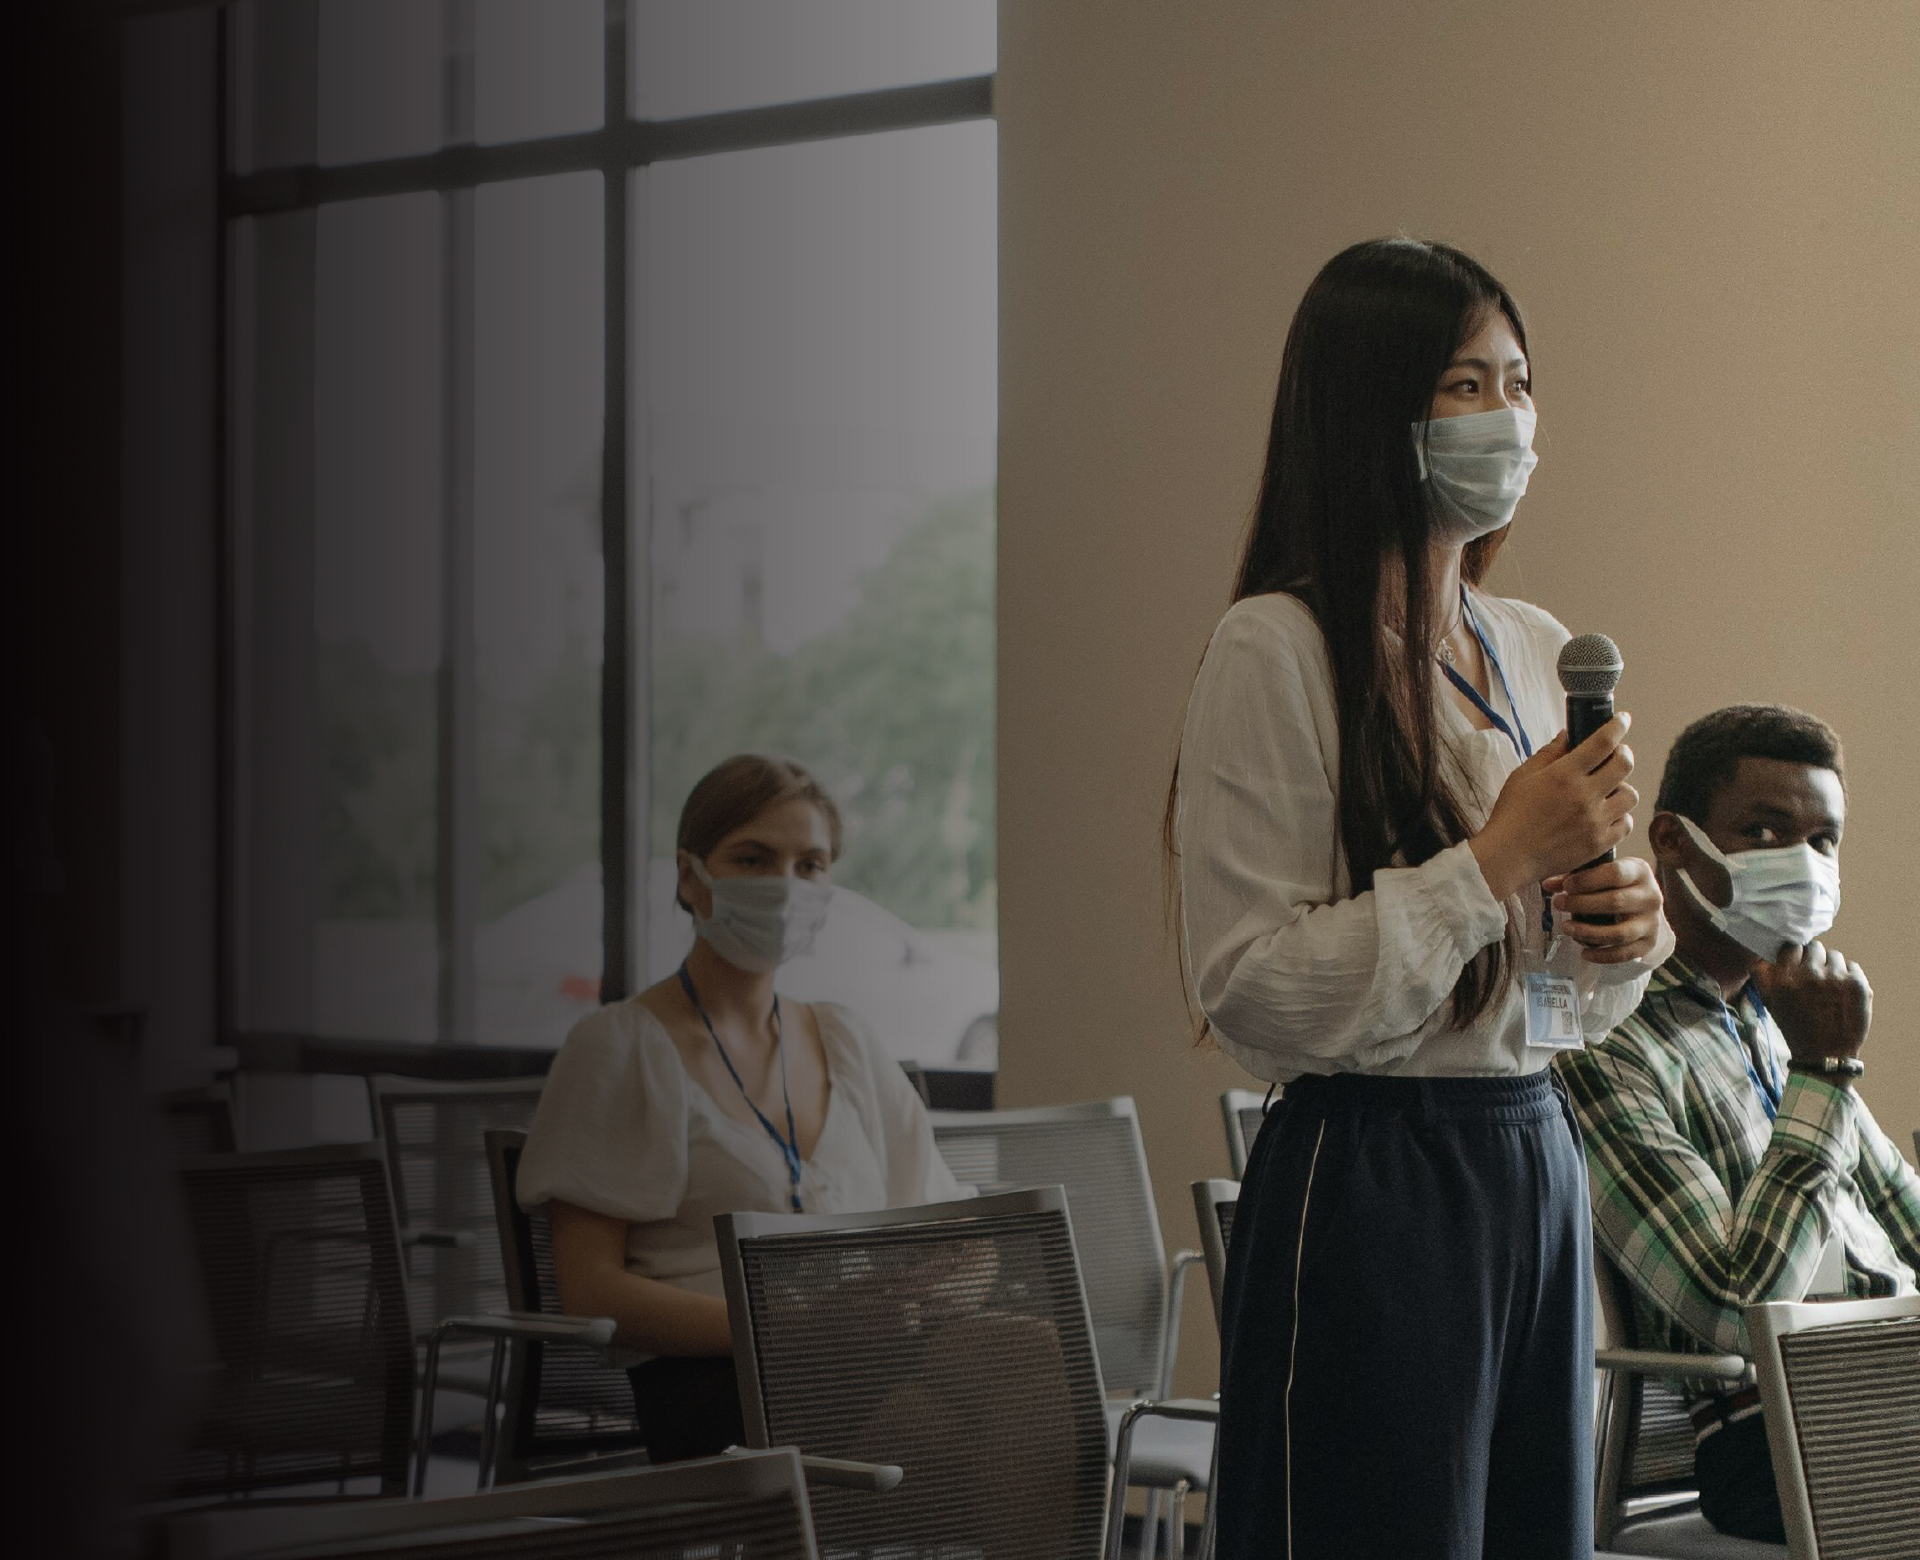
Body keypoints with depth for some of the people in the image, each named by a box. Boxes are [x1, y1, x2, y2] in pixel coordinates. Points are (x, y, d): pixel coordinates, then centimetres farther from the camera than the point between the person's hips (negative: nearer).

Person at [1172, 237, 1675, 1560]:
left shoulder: (1540, 651, 13)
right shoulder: (1279, 649, -10)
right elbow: (1255, 993, -16)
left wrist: (1628, 934, 0)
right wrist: (1498, 858, -16)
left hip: (1540, 1163, 7)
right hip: (1368, 1189, -7)